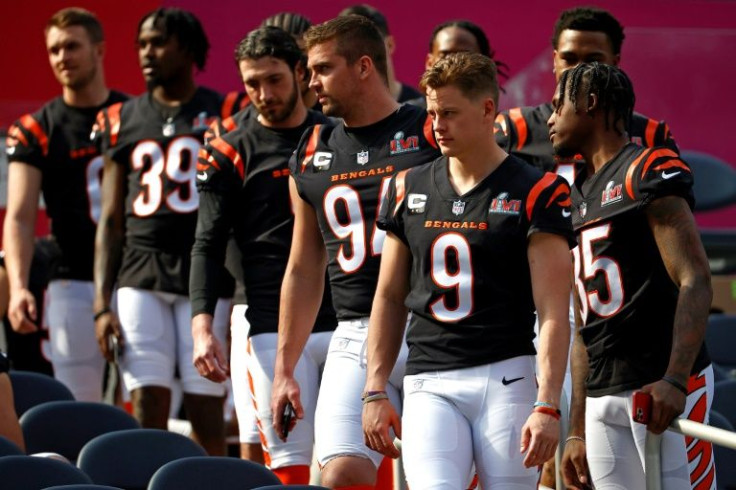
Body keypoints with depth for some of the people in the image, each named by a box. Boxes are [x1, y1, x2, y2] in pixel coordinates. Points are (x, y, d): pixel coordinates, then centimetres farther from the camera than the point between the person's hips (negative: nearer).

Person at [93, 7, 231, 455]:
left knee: (206, 412, -1)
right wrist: (102, 304, 6)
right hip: (141, 278, 3)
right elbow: (111, 221, 14)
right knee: (147, 410, -2)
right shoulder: (123, 120, 13)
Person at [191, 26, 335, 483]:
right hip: (274, 329, -2)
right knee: (290, 465, -5)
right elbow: (208, 246, -1)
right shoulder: (230, 155, 3)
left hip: (346, 324, 2)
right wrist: (202, 325, -15)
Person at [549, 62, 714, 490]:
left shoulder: (649, 172, -6)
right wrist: (577, 430, 19)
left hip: (661, 387, -8)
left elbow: (696, 283, -15)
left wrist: (675, 380, -28)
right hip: (603, 396, 8)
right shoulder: (577, 196, 20)